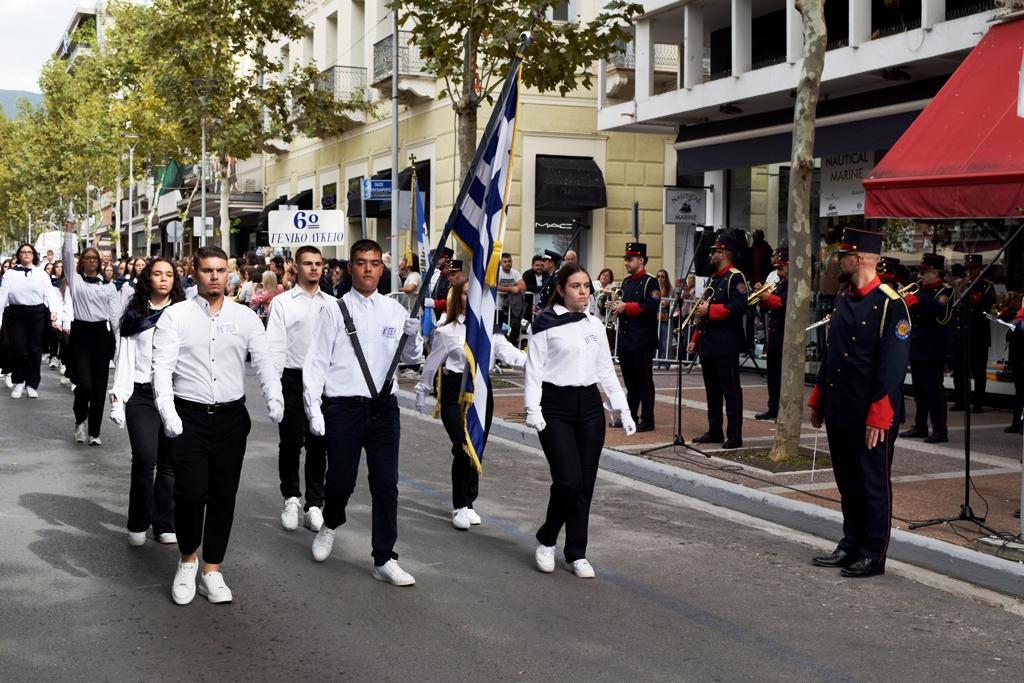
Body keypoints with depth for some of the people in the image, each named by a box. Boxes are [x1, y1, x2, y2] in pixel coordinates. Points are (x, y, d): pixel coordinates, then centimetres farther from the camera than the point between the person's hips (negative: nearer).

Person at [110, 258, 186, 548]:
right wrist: (117, 397, 2)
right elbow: (125, 358, 8)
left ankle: (164, 524, 14)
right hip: (141, 394, -1)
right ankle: (138, 524, 2)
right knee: (144, 458, -13)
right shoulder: (135, 315, 9)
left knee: (170, 462, 3)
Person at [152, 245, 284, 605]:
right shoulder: (175, 316, 1)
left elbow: (264, 360, -1)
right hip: (189, 416, -2)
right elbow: (162, 367, -6)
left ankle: (212, 572, 21)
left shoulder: (245, 317, 7)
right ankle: (188, 561, 17)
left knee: (224, 496, 7)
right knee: (190, 493, -10)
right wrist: (168, 413, -20)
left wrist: (274, 399, -19)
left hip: (231, 416, 2)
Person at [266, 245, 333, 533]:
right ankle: (291, 499, 23)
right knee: (291, 443, 6)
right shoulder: (282, 303, 1)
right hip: (292, 379, -2)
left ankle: (314, 506, 15)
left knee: (318, 445, 7)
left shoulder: (332, 304, 8)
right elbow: (275, 347, -4)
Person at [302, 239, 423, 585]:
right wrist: (314, 410, -7)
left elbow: (410, 357, 9)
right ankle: (329, 526, 41)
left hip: (384, 407, 2)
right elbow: (316, 363, -1)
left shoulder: (394, 310, 8)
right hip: (344, 407, -2)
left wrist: (413, 337, -13)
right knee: (341, 480, 7)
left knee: (386, 483, 2)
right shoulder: (336, 311, 0)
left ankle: (385, 560, 12)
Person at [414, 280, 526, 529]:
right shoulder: (447, 331, -2)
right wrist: (422, 391, 10)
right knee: (463, 448, -15)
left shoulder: (491, 329, 6)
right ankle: (459, 507, -4)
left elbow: (509, 353, -7)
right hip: (455, 392, -4)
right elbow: (432, 364, 5)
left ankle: (468, 503, 23)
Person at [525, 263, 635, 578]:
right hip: (556, 407, -5)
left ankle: (576, 554, 15)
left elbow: (606, 370, 16)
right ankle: (546, 540, 11)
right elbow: (534, 369, -5)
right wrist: (532, 409, -15)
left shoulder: (595, 325, 12)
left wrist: (623, 409, 11)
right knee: (568, 479, -14)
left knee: (585, 483, 4)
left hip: (590, 406, 5)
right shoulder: (546, 324, -3)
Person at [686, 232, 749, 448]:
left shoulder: (735, 278, -9)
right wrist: (695, 339, 18)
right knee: (712, 390, 12)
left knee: (731, 390, -4)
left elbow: (739, 308, -22)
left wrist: (710, 310, -21)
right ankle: (714, 431, 20)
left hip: (726, 345, -9)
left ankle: (734, 435, -1)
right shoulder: (713, 279, 18)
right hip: (708, 345, 9)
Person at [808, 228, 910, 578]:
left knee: (874, 485, 4)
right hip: (838, 412, 8)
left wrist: (878, 417, -19)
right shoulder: (843, 300, 11)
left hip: (871, 417, -8)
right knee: (847, 483, 15)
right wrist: (818, 399, 17)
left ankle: (874, 556, 13)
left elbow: (893, 366, -17)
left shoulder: (890, 305, -14)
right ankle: (851, 546, 27)